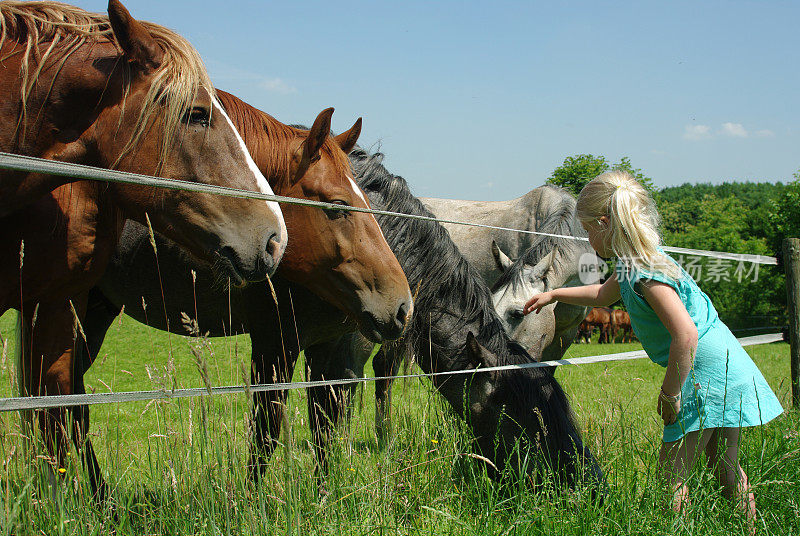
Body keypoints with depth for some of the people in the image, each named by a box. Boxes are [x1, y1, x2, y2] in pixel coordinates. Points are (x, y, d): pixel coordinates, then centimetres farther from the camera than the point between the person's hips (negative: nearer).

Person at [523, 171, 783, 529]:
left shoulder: (645, 272, -21)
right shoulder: (635, 264, 10)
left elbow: (686, 334, -31)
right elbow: (602, 295, 34)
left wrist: (669, 395, -21)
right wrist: (554, 295, 42)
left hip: (706, 376, -10)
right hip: (727, 369, 10)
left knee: (671, 475, -7)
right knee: (727, 473, 18)